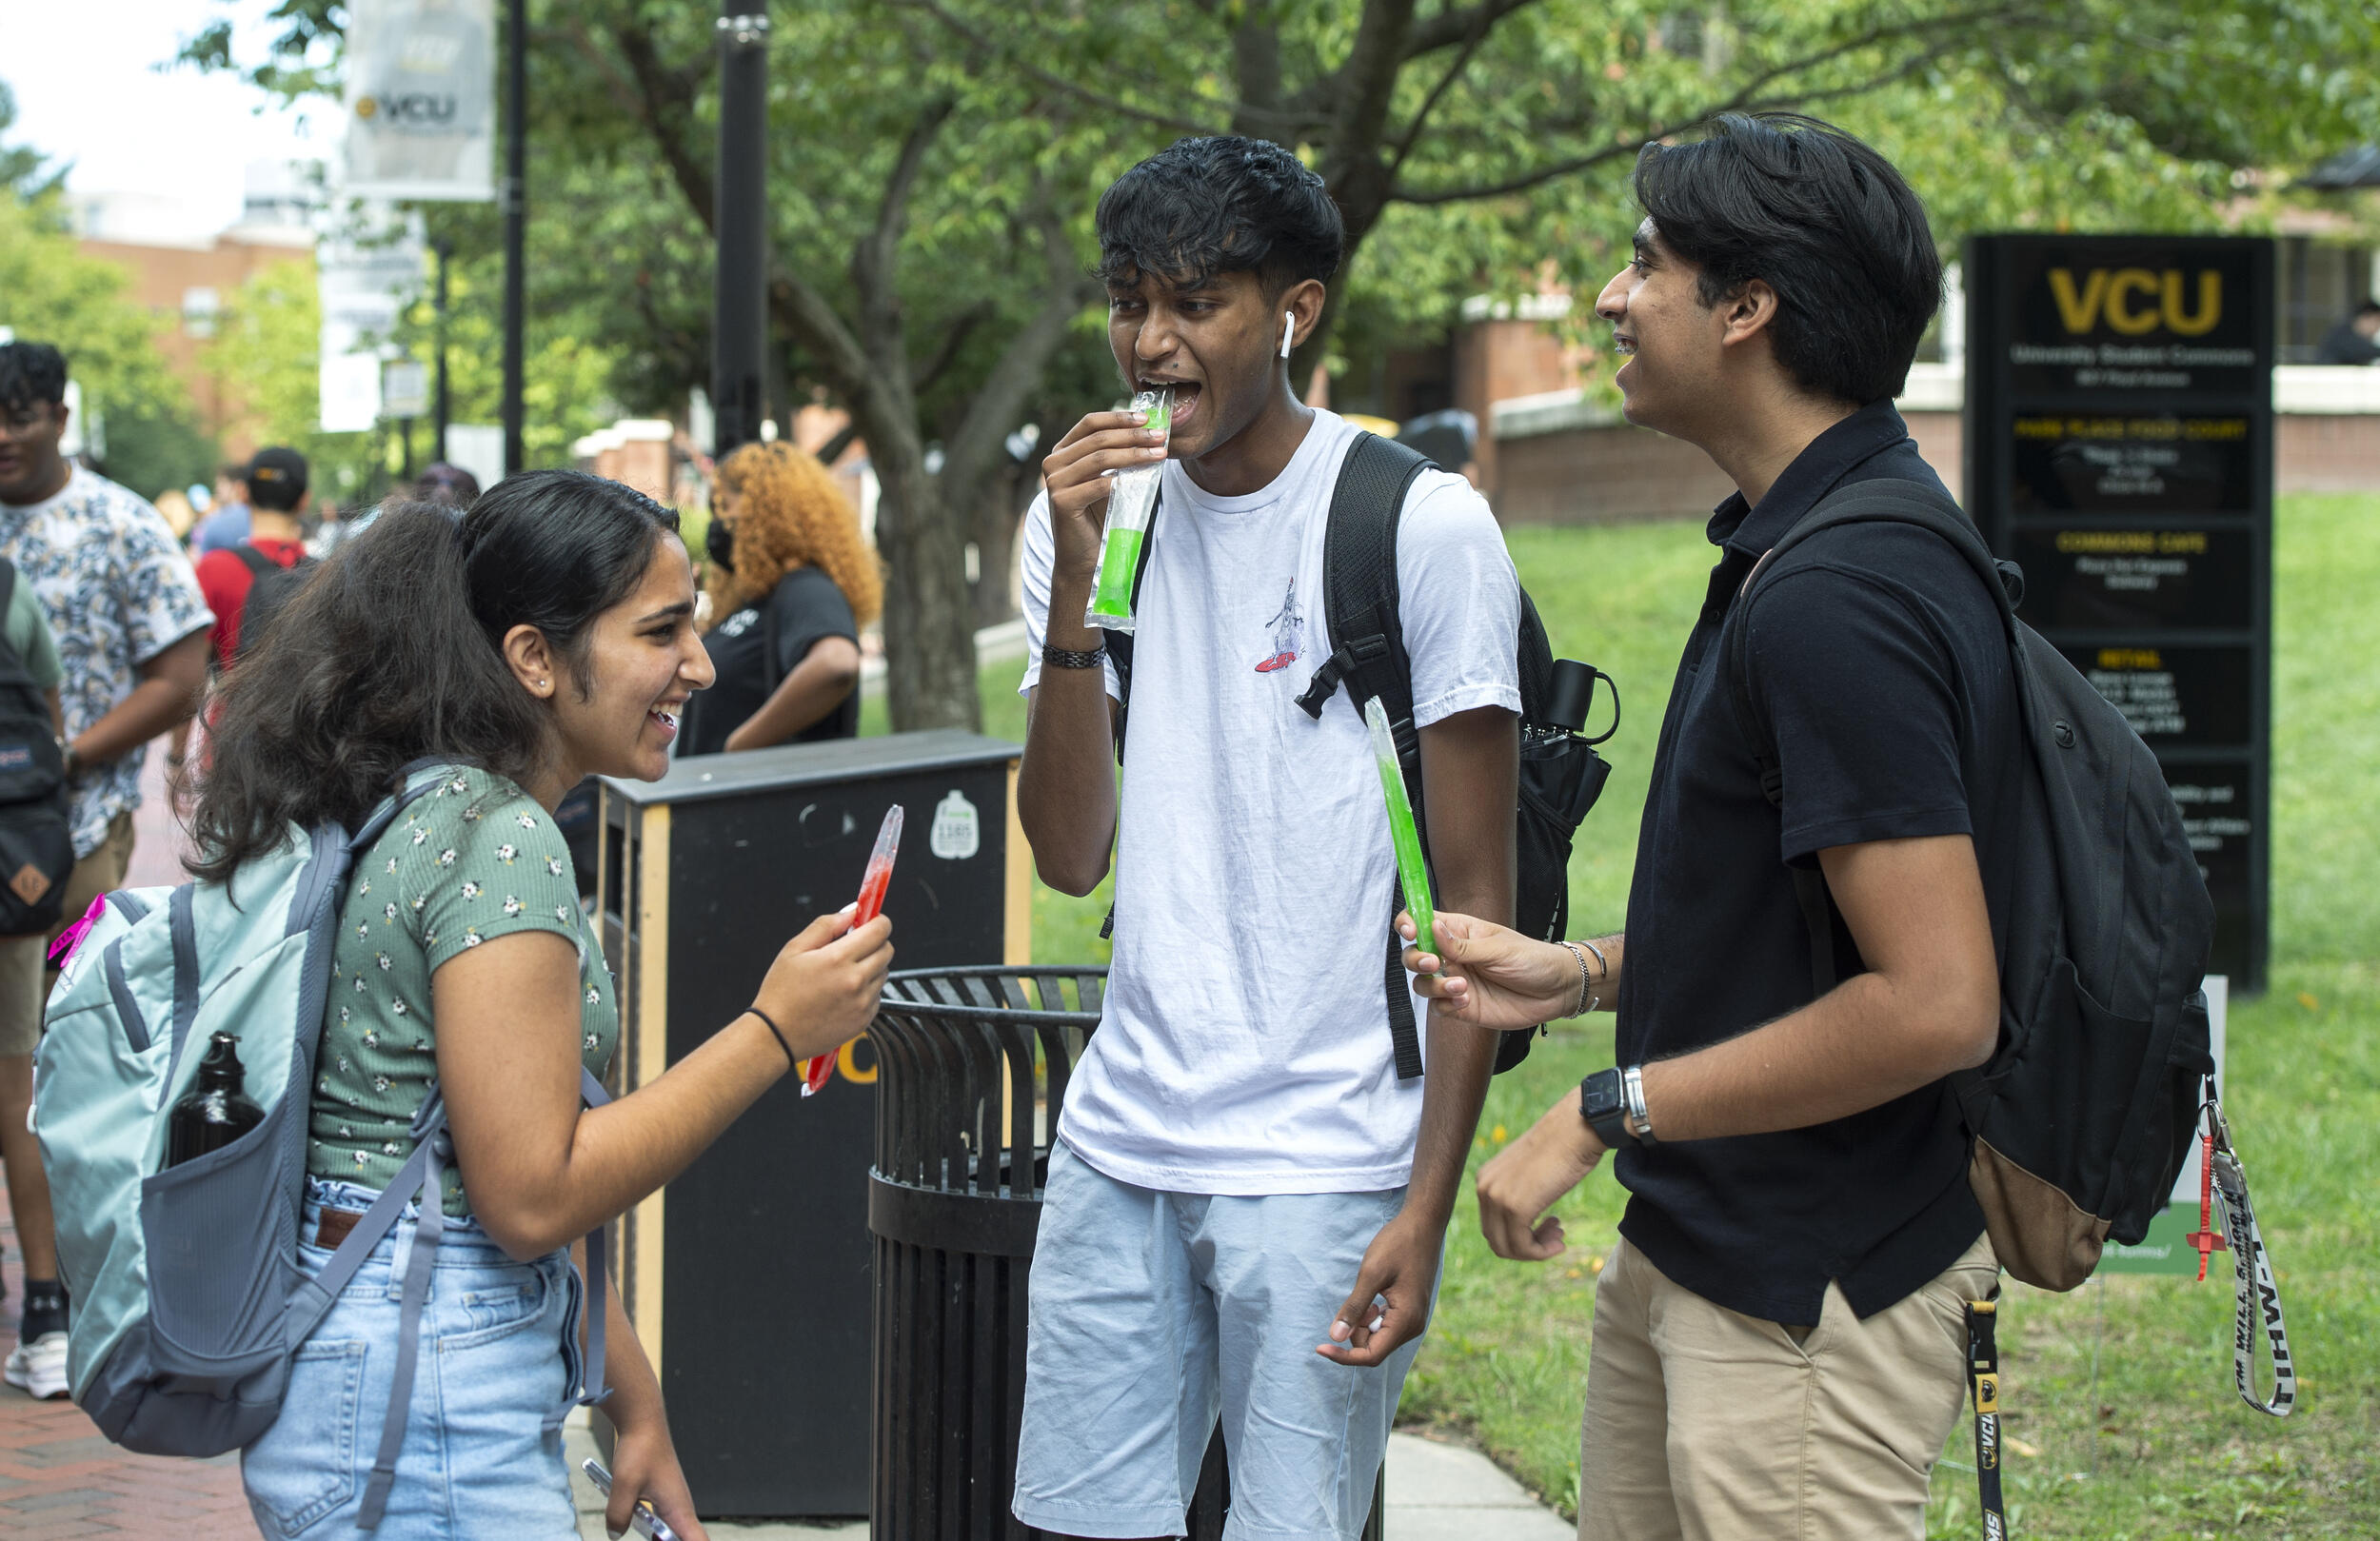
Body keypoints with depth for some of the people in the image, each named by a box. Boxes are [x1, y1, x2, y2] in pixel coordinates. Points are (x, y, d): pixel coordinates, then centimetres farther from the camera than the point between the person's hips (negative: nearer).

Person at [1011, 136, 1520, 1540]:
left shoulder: (1425, 530, -7)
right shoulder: (1096, 514, 8)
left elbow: (1477, 898, -6)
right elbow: (1072, 856, 2)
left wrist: (1430, 1207, -12)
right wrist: (1074, 588, -11)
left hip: (1327, 1162, -5)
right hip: (1121, 1145, 5)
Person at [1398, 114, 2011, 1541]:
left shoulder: (1839, 605, -23)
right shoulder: (1792, 553, 11)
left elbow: (1935, 1003, -28)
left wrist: (1608, 1112, -21)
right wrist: (1580, 977, 14)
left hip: (1810, 1309, -10)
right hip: (1695, 1253, 10)